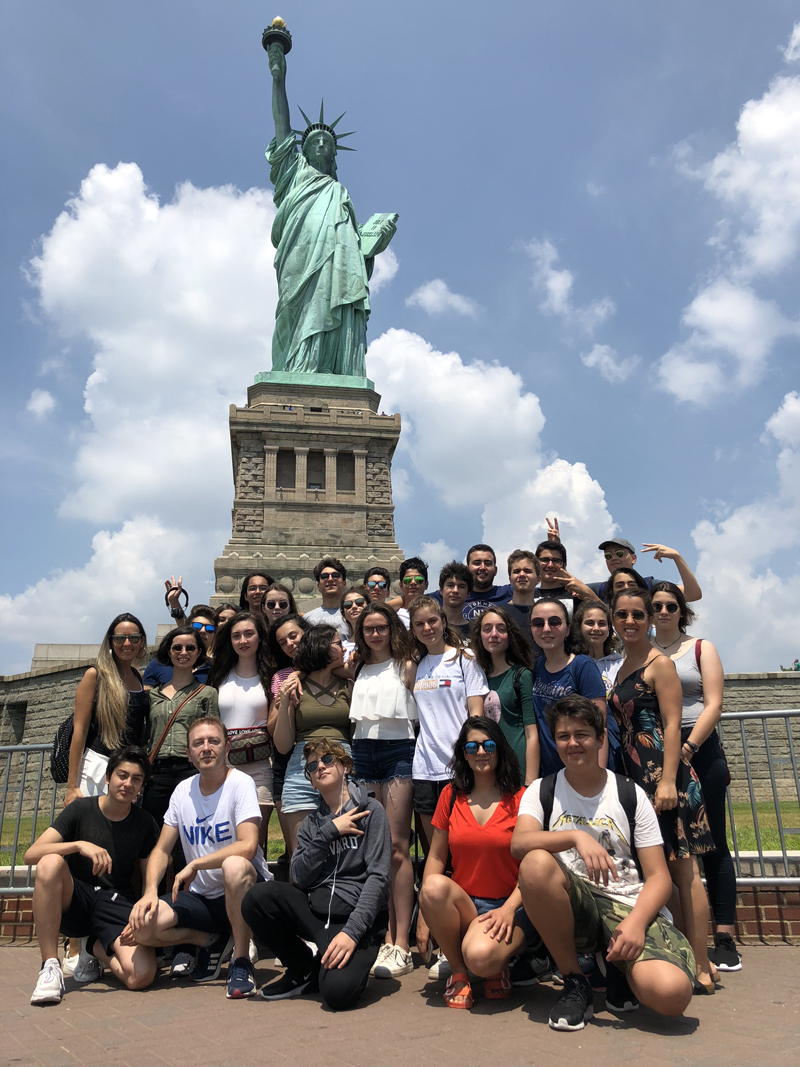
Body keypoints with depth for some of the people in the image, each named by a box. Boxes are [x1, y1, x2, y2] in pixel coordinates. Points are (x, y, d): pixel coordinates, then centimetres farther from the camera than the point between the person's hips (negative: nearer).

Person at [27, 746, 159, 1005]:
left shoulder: (145, 824, 2)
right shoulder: (81, 809, -4)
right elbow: (31, 854, -15)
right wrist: (79, 845, -30)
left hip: (117, 906, 1)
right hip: (74, 903, -1)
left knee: (141, 975, -27)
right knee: (50, 863, -33)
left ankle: (94, 948, 8)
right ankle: (50, 967, -20)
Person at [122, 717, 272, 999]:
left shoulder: (241, 783, -13)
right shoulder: (183, 791, 5)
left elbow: (247, 846, -25)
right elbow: (161, 850, 6)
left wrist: (194, 865, -21)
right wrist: (150, 891, -12)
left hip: (242, 892, -5)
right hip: (200, 896, 5)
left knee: (234, 865, -39)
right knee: (141, 925, -20)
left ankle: (241, 961, -16)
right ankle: (211, 941, 9)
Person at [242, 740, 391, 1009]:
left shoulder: (369, 811, -1)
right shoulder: (312, 823, 15)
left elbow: (378, 877, -10)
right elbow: (298, 878, 0)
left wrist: (351, 932, -20)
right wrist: (329, 832, -9)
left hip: (358, 916, -5)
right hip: (314, 911, 5)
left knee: (337, 991, -30)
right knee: (258, 896, -21)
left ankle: (354, 964, 7)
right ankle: (305, 969, 2)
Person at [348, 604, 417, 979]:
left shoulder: (405, 667, 3)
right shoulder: (357, 670, 15)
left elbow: (422, 711, 0)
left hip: (398, 750, -4)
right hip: (363, 753, 4)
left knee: (397, 847, -8)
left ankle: (402, 944, -6)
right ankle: (385, 938, 11)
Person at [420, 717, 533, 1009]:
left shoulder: (520, 798, -1)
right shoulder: (451, 796, 8)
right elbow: (436, 857, 9)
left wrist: (508, 910, -16)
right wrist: (427, 908, -5)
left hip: (510, 906, -3)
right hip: (461, 905, 3)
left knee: (480, 956, -33)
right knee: (434, 886, -30)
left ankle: (498, 965, 6)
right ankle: (458, 971, -6)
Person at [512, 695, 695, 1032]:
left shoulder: (630, 795, 5)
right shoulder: (542, 791, 6)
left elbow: (658, 876, 2)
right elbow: (519, 843, -15)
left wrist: (635, 922, -18)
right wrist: (576, 836, -31)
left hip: (628, 906, 0)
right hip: (574, 908, 1)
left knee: (672, 993, -31)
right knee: (536, 862, -33)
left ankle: (618, 967, 8)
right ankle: (574, 982, -10)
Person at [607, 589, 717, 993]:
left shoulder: (659, 663, -7)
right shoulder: (621, 667, 15)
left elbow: (672, 724, -14)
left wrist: (668, 780, -20)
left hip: (663, 775, -8)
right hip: (636, 777, 8)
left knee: (680, 871, -3)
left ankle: (701, 969, 5)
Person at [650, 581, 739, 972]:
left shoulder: (702, 649, 7)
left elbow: (713, 704, -3)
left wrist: (688, 747, -15)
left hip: (700, 751, -1)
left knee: (711, 843, 0)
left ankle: (725, 940, 5)